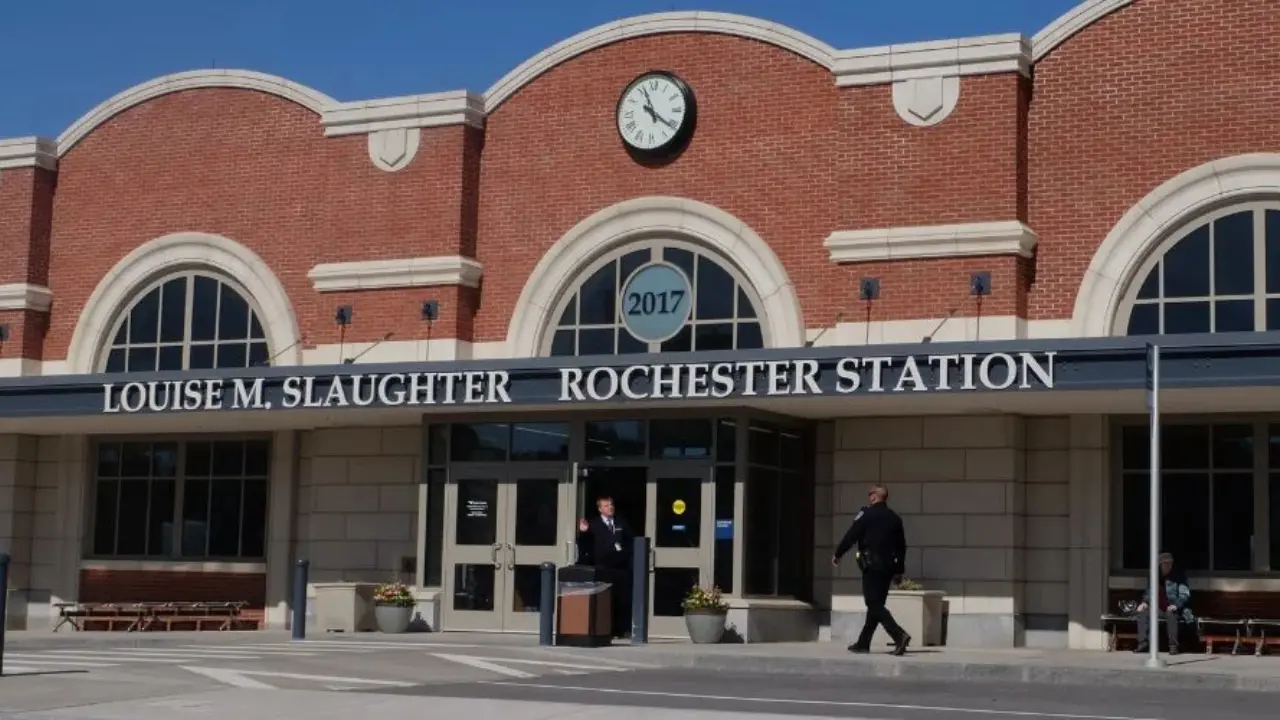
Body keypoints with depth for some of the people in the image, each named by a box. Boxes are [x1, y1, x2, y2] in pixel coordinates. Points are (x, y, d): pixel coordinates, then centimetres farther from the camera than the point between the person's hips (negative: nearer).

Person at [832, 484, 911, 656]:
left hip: (872, 565, -7)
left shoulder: (866, 514, -6)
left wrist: (837, 555, 5)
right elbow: (901, 546, 14)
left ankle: (900, 635, -25)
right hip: (889, 566, 7)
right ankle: (863, 643, 17)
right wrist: (899, 570, 19)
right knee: (876, 603, 13)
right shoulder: (894, 518, 13)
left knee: (874, 605, -8)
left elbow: (851, 537, -8)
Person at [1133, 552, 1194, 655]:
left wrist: (1176, 605, -29)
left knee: (1171, 614, -37)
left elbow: (1185, 594, -12)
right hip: (1159, 609, 5)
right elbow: (1149, 592, 19)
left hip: (1172, 609, -5)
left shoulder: (1178, 576, -5)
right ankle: (1143, 643, -22)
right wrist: (1144, 602, -2)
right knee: (1143, 611, -19)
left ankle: (1173, 645, -34)